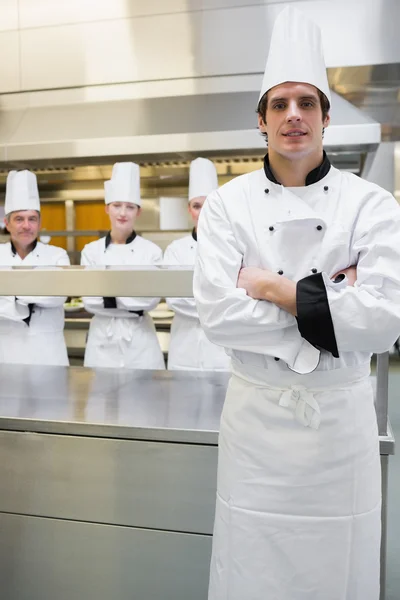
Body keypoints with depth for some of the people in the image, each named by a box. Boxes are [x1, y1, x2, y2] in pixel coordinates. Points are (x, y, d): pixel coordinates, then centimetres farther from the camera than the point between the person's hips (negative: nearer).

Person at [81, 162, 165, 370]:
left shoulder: (152, 251, -2)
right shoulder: (91, 250, 2)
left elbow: (151, 299, -10)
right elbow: (89, 300, -5)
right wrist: (134, 302, -13)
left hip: (139, 339, -1)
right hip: (102, 338, 1)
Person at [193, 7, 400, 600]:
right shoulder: (227, 204, -3)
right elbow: (217, 313, -14)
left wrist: (274, 288, -16)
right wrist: (329, 304, -15)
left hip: (341, 414, 0)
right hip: (256, 413, 1)